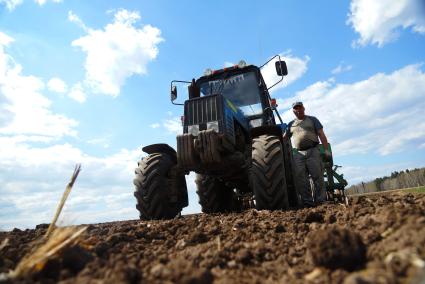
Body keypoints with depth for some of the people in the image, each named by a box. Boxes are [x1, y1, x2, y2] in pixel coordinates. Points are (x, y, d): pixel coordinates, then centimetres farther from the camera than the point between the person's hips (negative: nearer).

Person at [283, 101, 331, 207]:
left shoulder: (312, 119, 14)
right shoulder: (291, 124, 21)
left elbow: (321, 135, 6)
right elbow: (283, 138, 20)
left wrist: (326, 149, -4)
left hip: (313, 151, -2)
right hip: (298, 154, 2)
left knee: (317, 176, -6)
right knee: (300, 179, -4)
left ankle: (320, 200, -1)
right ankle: (307, 201, 0)